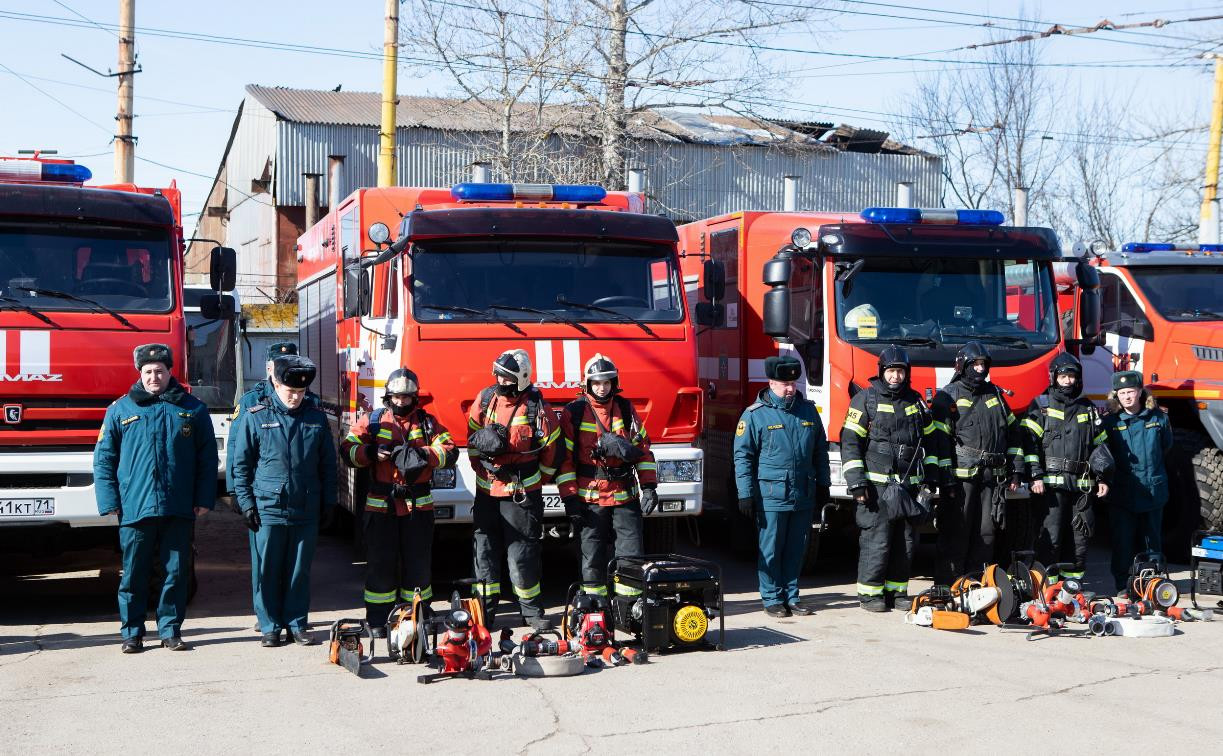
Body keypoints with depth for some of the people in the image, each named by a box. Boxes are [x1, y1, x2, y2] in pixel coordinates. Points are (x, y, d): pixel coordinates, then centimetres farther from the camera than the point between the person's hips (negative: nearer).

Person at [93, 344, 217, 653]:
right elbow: (104, 459, 6)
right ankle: (132, 632, 15)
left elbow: (207, 459, 10)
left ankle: (170, 630, 15)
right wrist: (109, 501, -2)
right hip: (135, 508, -1)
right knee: (134, 574, 5)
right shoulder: (121, 410, 5)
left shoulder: (192, 409, 8)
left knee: (176, 572, 5)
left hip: (179, 511, 1)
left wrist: (204, 499, 2)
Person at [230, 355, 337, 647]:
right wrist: (246, 503, -4)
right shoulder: (254, 418, -1)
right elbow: (241, 464, 2)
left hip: (306, 511, 2)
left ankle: (297, 624, 17)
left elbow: (328, 465, 13)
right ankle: (270, 626, 14)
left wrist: (328, 503, 10)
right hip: (268, 510, -2)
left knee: (300, 571, 8)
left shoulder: (317, 419, 7)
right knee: (268, 571, 4)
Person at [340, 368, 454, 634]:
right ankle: (378, 619, 10)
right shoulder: (372, 421, 4)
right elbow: (347, 449, -2)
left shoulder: (427, 422, 7)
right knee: (381, 562, 3)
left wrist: (423, 454, -20)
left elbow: (449, 451, -2)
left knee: (418, 562, 7)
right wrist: (371, 452, -21)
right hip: (381, 504, -1)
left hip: (418, 505, 1)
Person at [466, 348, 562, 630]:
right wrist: (481, 468, 7)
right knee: (485, 549, 7)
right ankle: (484, 609, 15)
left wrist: (537, 481, 8)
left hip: (522, 493, -4)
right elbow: (472, 436, 13)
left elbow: (552, 446, 2)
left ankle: (531, 610, 10)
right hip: (487, 489, 4)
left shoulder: (536, 406, -8)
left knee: (523, 553, -1)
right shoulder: (486, 399, 2)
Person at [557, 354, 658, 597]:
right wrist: (570, 498, -8)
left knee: (631, 555, 0)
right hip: (590, 499, -2)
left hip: (626, 496, 2)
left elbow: (643, 448, 11)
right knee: (592, 558, 4)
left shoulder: (626, 409, 8)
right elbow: (564, 458, -3)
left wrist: (649, 487, 3)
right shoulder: (574, 412, -1)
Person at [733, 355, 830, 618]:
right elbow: (742, 456, -5)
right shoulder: (755, 415, -5)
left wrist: (823, 484, 18)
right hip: (771, 496, -4)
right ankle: (772, 599, 12)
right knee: (770, 550, 2)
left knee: (796, 549, 11)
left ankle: (791, 596, 21)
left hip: (804, 496, 5)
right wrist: (745, 494, -9)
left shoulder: (808, 411, 10)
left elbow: (820, 451, 19)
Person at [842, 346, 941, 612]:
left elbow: (929, 440, 22)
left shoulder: (915, 401, 16)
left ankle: (896, 590, 17)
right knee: (876, 540, -6)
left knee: (905, 542, 7)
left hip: (910, 485, 5)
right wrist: (856, 483, -12)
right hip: (877, 486, -5)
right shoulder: (865, 400, -1)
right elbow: (850, 442, -6)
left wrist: (930, 478, 15)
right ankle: (869, 593, 3)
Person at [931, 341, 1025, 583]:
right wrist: (947, 479, -14)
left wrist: (1016, 470, 14)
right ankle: (946, 587, -1)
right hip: (961, 477, -5)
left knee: (985, 534, 7)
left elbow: (1012, 432, 21)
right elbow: (939, 439, -8)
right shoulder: (948, 396, -1)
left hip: (992, 478, 5)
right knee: (956, 534, -5)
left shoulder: (995, 394, 17)